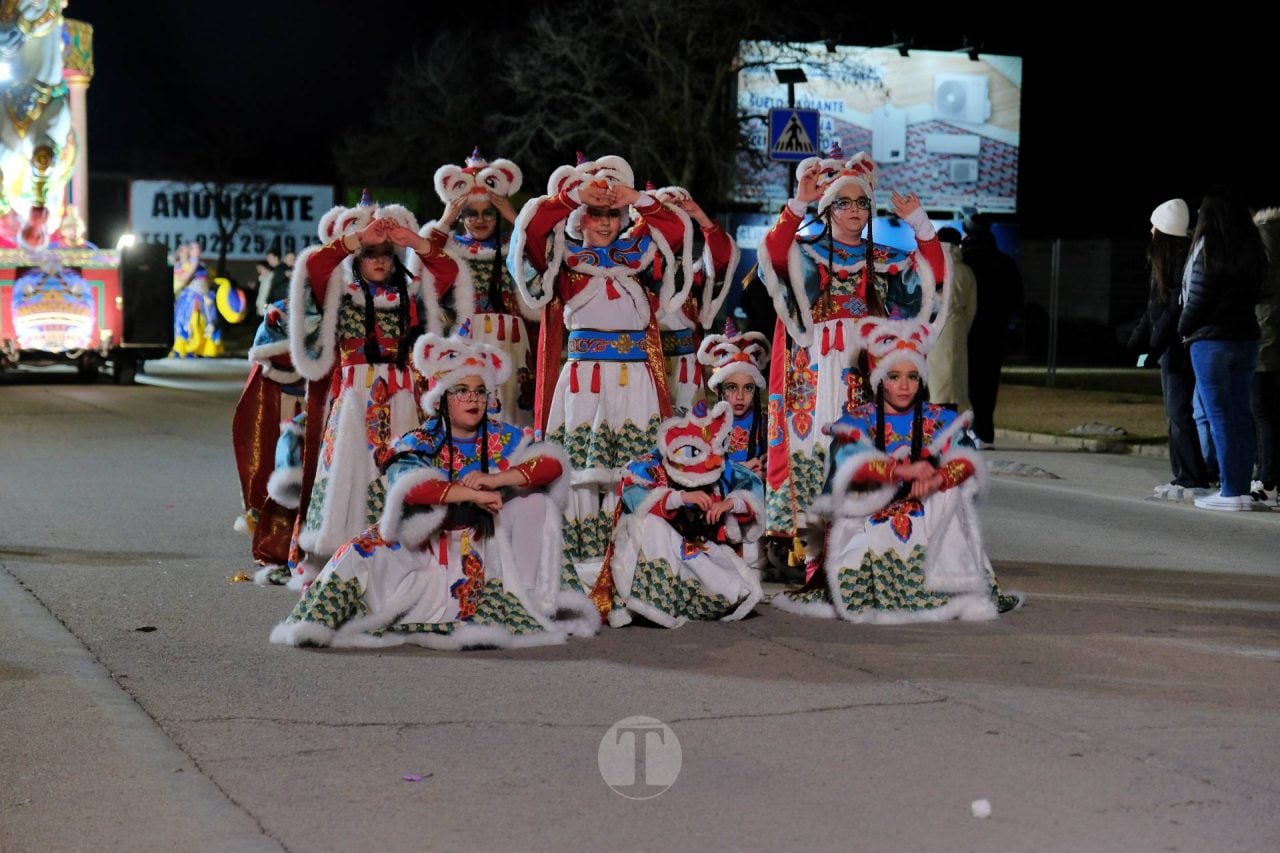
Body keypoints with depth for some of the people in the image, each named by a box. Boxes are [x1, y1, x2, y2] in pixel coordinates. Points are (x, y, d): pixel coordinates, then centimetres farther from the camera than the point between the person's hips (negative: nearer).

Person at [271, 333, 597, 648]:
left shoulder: (502, 438, 2)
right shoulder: (419, 444, -6)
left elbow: (553, 462, -12)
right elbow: (408, 485, -29)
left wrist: (494, 479, -25)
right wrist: (474, 494, -34)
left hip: (484, 543, 2)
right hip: (427, 540, -2)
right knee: (360, 554, -25)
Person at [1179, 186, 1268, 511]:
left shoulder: (1207, 247, -11)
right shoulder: (1253, 249, 8)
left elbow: (1197, 297, -12)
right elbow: (1254, 292, 9)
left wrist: (1184, 329, 3)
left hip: (1211, 340, -6)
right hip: (1246, 338, 6)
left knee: (1219, 415, -4)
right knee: (1240, 414, 9)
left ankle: (1230, 492, -5)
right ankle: (1242, 489, 9)